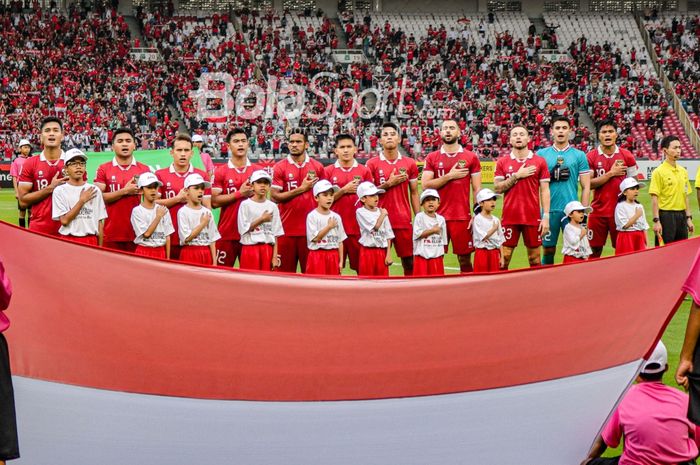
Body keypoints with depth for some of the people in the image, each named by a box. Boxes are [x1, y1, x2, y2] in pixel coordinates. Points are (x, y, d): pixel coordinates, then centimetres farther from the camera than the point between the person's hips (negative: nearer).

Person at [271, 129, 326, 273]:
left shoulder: (317, 167, 7)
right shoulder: (280, 167, 1)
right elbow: (275, 196, -6)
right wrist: (301, 189, -11)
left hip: (310, 228, 1)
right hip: (287, 228, -1)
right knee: (285, 271, 3)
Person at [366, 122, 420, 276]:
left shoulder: (409, 164, 7)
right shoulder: (372, 164, 2)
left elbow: (414, 193, 10)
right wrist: (389, 183, -11)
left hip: (404, 221, 1)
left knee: (409, 262, 5)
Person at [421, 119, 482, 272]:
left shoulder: (471, 157, 5)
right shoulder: (432, 158, 7)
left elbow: (477, 189, 4)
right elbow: (425, 185, -3)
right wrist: (449, 176, -11)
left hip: (463, 217, -1)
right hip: (438, 217, 1)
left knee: (465, 259, 3)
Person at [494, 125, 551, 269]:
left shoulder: (539, 161, 4)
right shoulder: (502, 162, 6)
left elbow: (544, 191, 3)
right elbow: (498, 188, 0)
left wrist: (546, 216, -4)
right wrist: (516, 176, -11)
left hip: (533, 217, 0)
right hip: (510, 217, 0)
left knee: (534, 256, 6)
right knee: (504, 256, 2)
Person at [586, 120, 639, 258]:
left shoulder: (627, 156, 2)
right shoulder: (591, 157, -1)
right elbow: (588, 184, -8)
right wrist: (611, 173, -13)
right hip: (598, 211, 0)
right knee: (595, 249, 4)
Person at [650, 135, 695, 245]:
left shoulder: (683, 171, 12)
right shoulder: (659, 172, -8)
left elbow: (686, 196, 16)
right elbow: (655, 198, -12)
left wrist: (688, 218, 11)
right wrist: (656, 221, -18)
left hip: (681, 216, 7)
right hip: (666, 215, -7)